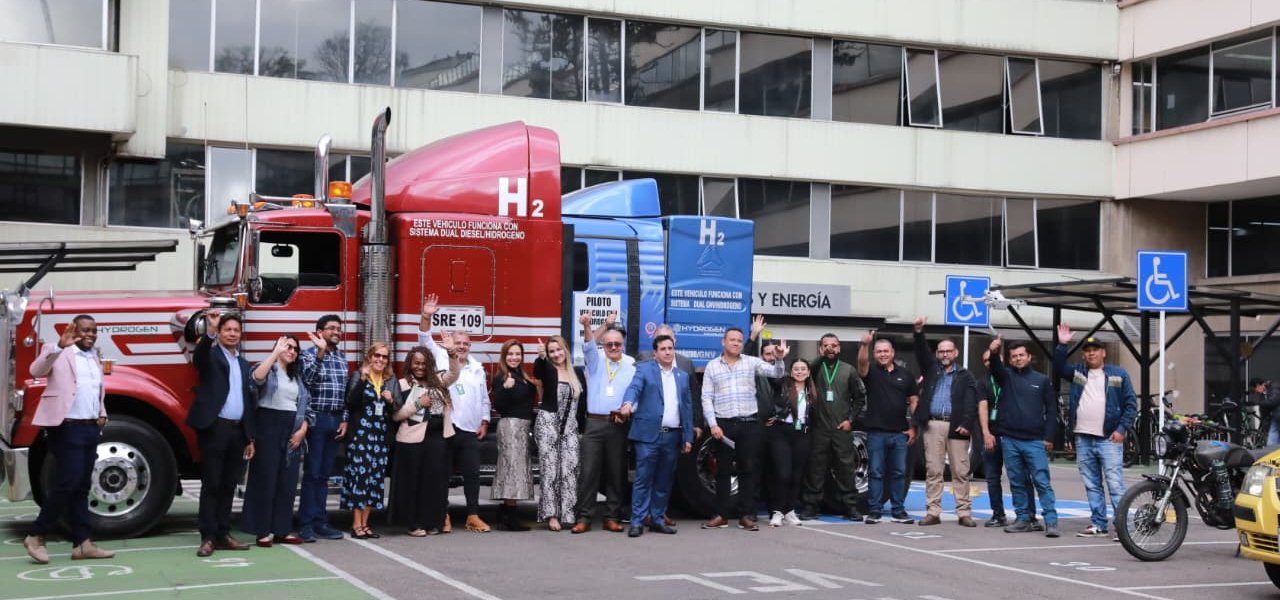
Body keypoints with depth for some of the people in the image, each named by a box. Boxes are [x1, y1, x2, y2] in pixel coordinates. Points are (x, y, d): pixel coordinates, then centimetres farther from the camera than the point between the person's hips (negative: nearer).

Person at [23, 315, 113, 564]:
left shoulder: (95, 358, 18)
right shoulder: (56, 352, -3)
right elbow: (37, 371, -22)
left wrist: (102, 414, 11)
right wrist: (59, 346, -36)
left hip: (91, 429, 8)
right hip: (67, 427, -8)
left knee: (81, 487, 8)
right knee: (69, 482, -14)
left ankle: (82, 544, 8)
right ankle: (37, 536, -4)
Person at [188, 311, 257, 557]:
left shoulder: (244, 365, 19)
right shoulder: (211, 355, 2)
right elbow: (198, 356, -24)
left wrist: (250, 438, 14)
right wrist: (209, 331, -43)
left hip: (237, 430, 6)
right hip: (214, 428, -6)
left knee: (228, 486, 9)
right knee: (211, 485, -4)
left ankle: (223, 535, 15)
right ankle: (208, 538, -1)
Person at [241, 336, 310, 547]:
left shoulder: (297, 376, 19)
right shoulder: (268, 369, 0)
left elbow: (305, 404, 16)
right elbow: (257, 377, -25)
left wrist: (303, 429, 1)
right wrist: (276, 352, -25)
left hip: (292, 431, 6)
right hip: (268, 427, -6)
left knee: (288, 481, 6)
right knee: (266, 478, -4)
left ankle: (282, 529, 12)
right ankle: (263, 531, -1)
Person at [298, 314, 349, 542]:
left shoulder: (342, 357, 14)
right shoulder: (310, 353, -6)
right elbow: (306, 378, -25)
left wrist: (344, 420, 10)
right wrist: (321, 353, -32)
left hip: (335, 421, 6)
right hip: (317, 419, -6)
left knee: (324, 474, 10)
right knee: (312, 473, -4)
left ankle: (320, 523, 14)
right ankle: (306, 524, 0)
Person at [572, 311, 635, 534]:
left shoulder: (632, 365, 6)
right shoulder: (595, 360, 8)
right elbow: (588, 345, -11)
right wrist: (587, 326, -30)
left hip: (619, 425, 0)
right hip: (595, 423, 0)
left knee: (616, 473, 5)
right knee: (588, 471, -4)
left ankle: (612, 517, 12)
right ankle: (583, 518, -1)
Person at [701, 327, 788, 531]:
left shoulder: (751, 362, 6)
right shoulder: (712, 366, 5)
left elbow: (776, 373, -2)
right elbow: (706, 398, 2)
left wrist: (779, 359, -23)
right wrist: (713, 424, -8)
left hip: (749, 424, 0)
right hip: (723, 424, 0)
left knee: (748, 469, 2)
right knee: (723, 470, 5)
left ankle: (746, 515, 7)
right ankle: (721, 515, 12)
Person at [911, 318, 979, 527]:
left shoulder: (965, 376, 8)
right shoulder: (931, 369, 16)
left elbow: (971, 402, -1)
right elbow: (921, 352, 1)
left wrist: (967, 424, -15)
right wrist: (919, 332, -16)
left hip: (956, 427, -2)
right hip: (932, 425, 2)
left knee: (960, 472, 0)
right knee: (933, 471, 2)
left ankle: (964, 513, 3)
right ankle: (933, 512, 4)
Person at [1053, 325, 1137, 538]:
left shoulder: (1118, 374, 3)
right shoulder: (1078, 372, 13)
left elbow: (1131, 404, 2)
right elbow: (1059, 368, 0)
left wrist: (1122, 429, -8)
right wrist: (1062, 345, -11)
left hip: (1109, 439, -4)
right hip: (1083, 439, 4)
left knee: (1115, 484, -10)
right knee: (1091, 485, 9)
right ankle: (1098, 525, 15)